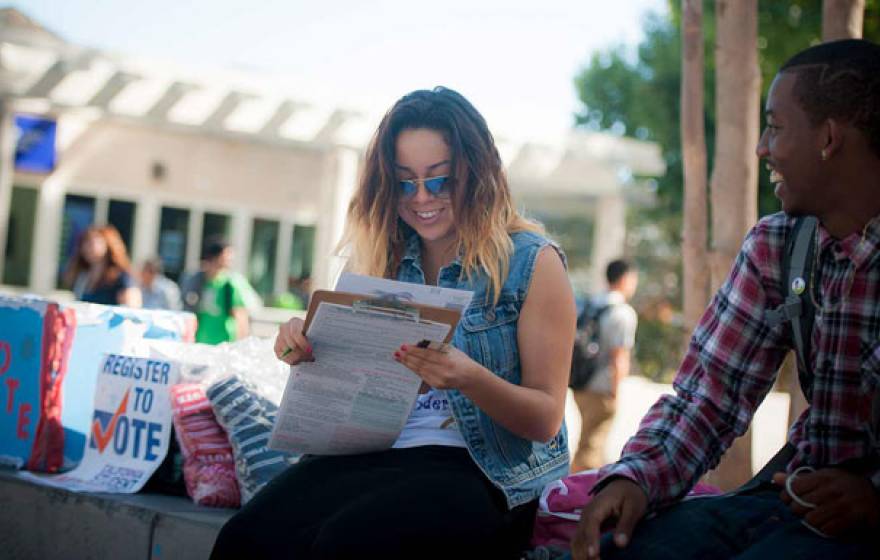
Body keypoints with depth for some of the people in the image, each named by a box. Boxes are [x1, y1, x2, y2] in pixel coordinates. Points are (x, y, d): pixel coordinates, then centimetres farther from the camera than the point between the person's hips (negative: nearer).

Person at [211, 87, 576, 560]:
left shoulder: (532, 262, -3)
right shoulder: (385, 260, 12)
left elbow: (545, 419, -3)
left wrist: (469, 378, -22)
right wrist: (308, 350, -7)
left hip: (490, 473, -4)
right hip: (378, 452, 4)